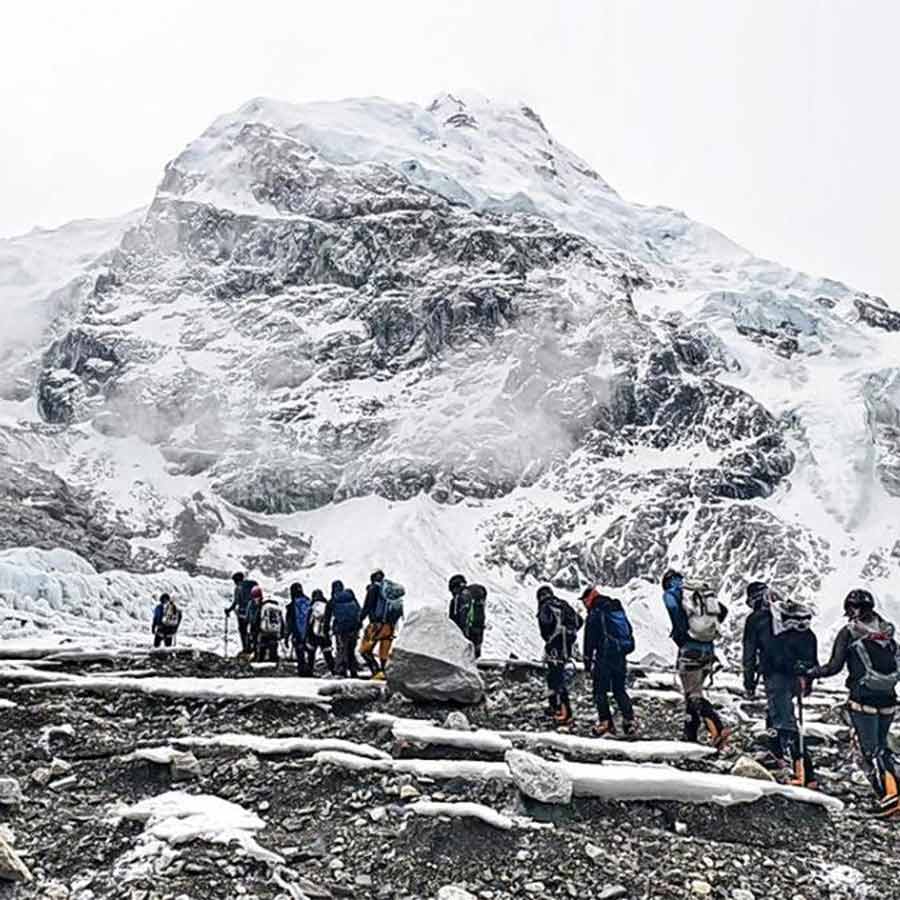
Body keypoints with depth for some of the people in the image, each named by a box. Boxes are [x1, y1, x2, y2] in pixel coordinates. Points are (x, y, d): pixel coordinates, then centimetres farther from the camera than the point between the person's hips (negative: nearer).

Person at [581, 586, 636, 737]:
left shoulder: (595, 613, -8)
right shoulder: (619, 610, 14)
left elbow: (590, 639, -10)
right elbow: (630, 632, 20)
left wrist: (587, 661, -6)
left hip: (605, 657, -7)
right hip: (621, 657, 7)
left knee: (600, 691, 1)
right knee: (620, 690, 15)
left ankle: (605, 724, -4)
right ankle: (629, 721, 8)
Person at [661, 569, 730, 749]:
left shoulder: (670, 594, 1)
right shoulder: (701, 593, 16)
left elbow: (675, 610, -20)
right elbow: (722, 611, 11)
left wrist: (680, 638, -11)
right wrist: (709, 629, 14)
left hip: (690, 648, -6)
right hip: (709, 649, 6)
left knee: (694, 695, -1)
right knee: (694, 691, 18)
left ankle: (718, 729, -17)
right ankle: (690, 734, 23)